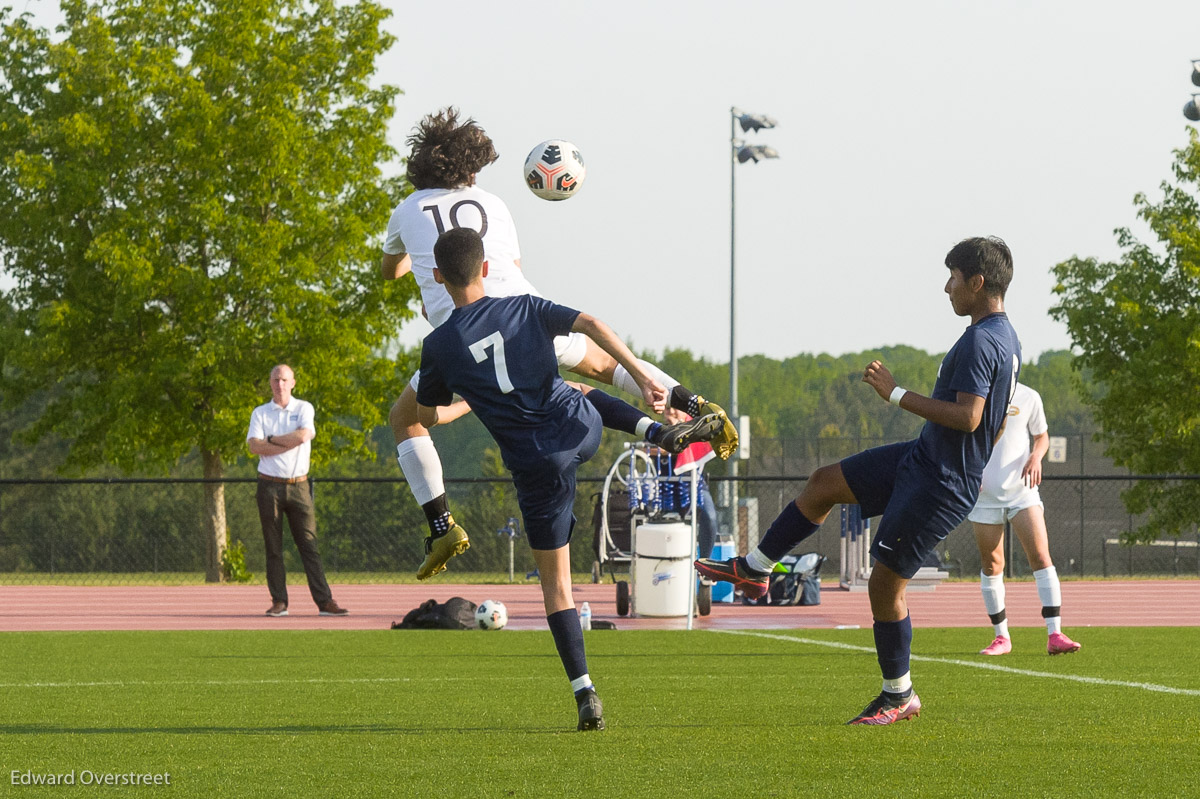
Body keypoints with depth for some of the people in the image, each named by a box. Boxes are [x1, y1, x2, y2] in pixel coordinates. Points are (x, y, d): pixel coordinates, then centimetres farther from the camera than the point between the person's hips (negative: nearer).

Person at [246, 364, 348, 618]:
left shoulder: (304, 408, 8)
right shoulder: (260, 413, 10)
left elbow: (303, 435, -11)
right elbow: (254, 445, -6)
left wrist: (271, 439, -4)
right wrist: (289, 442, -10)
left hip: (298, 485, -1)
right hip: (270, 485, 1)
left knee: (309, 544, -4)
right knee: (273, 547, 1)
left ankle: (324, 601, -8)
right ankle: (279, 601, 4)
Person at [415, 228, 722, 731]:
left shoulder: (439, 346, -3)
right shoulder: (524, 308, 2)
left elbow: (426, 417, 10)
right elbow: (592, 326, -9)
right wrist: (641, 375, -10)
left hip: (537, 464, -2)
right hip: (582, 428, 2)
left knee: (555, 582, 6)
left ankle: (584, 693, -3)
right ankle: (662, 432, 16)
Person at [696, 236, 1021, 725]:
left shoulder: (979, 343, -23)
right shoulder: (1006, 338, 9)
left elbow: (967, 416, -32)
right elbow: (996, 420, 19)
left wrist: (897, 395, -24)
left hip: (938, 489, -10)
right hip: (919, 461, 10)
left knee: (885, 583, -2)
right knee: (824, 483, 14)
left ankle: (899, 697, 10)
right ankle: (754, 570, 24)